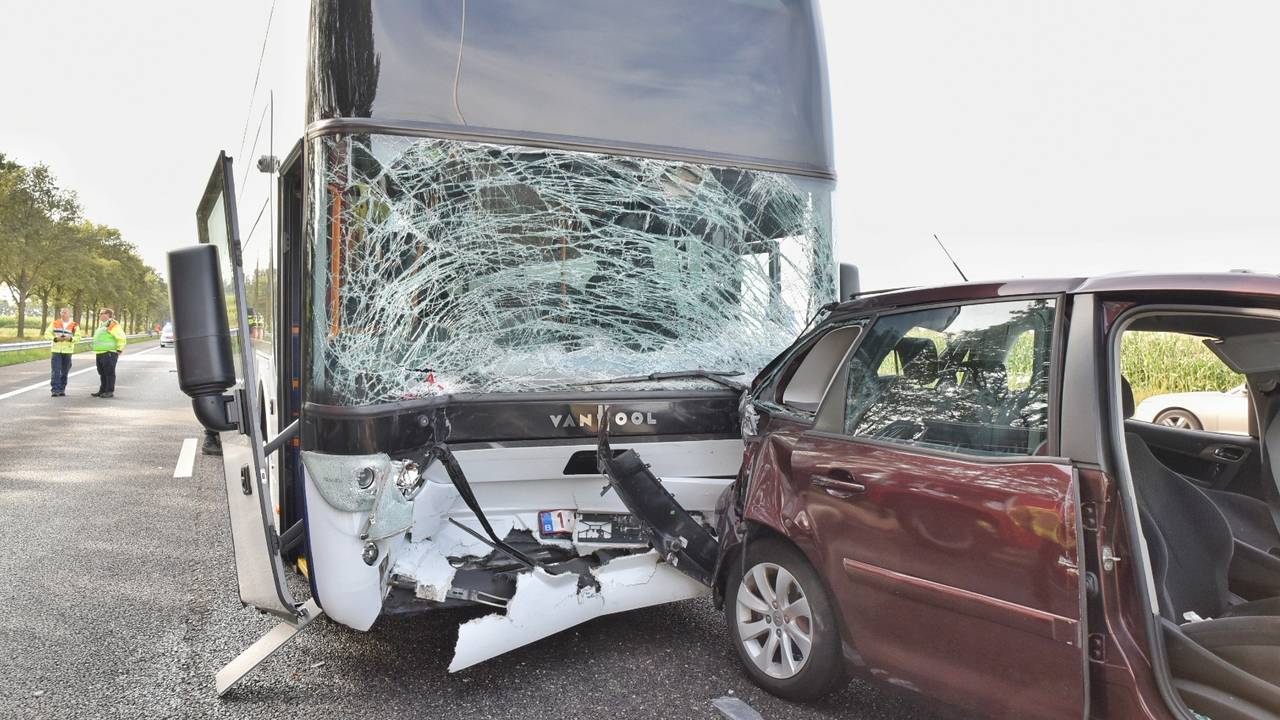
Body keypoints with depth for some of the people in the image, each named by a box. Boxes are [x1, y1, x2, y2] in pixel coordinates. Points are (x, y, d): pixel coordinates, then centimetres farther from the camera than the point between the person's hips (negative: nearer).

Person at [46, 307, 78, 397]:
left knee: (64, 372, 8)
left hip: (67, 351, 1)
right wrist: (55, 338, -13)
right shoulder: (55, 323, 7)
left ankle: (62, 389, 18)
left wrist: (70, 338, -21)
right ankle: (54, 390, -10)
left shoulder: (75, 326, 4)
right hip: (56, 350, 0)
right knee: (55, 371, -8)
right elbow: (48, 334, 4)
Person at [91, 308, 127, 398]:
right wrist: (97, 351, 26)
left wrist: (119, 350, -16)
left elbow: (121, 338, -17)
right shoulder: (102, 325, 20)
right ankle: (102, 391, 21)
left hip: (109, 353, -10)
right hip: (100, 353, 10)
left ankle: (110, 391, -3)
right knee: (102, 373, 14)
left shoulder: (113, 325, -11)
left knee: (109, 373, -6)